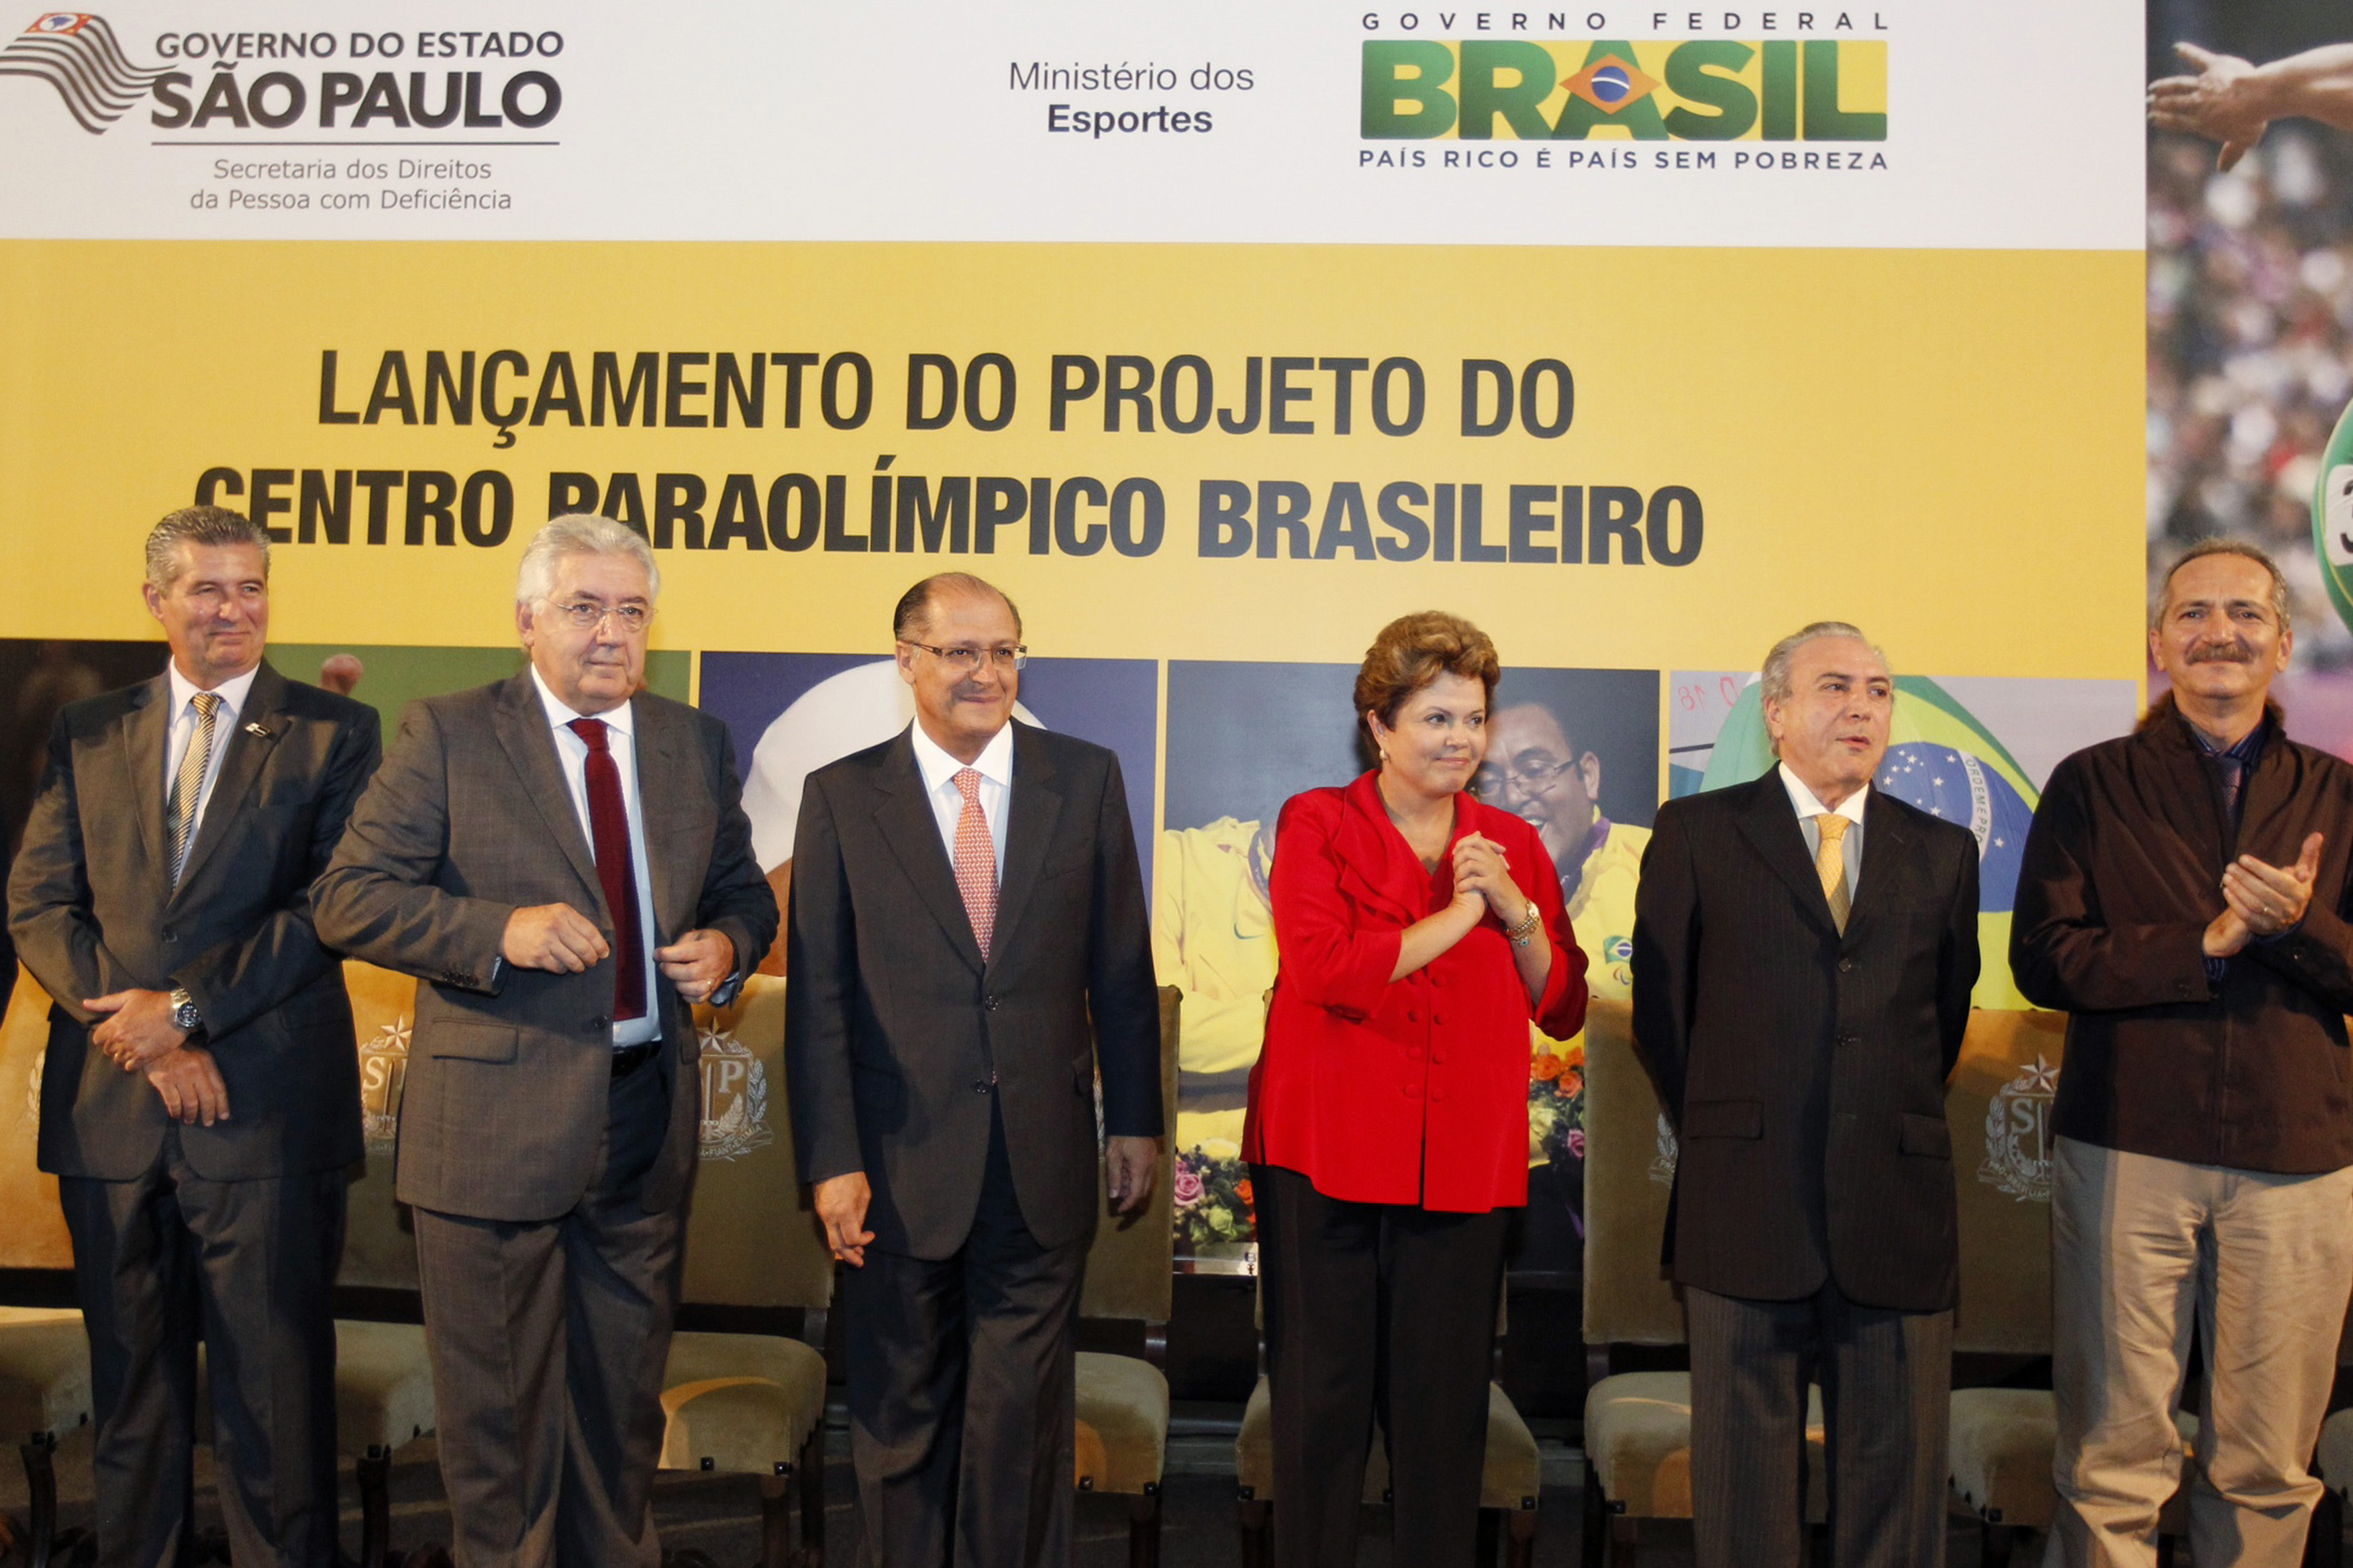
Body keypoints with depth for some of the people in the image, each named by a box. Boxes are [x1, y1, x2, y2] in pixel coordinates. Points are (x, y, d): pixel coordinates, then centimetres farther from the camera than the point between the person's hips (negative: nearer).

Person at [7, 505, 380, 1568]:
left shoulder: (334, 733, 2)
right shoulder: (86, 733, 13)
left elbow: (331, 906, -7)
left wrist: (188, 1008, -13)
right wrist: (139, 1029, -9)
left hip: (267, 1109, -3)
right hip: (111, 1111, 4)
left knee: (273, 1389, 3)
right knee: (131, 1382, 14)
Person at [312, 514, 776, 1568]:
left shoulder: (698, 745, 8)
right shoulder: (449, 735, -4)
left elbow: (742, 893, 17)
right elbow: (349, 899, -9)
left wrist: (726, 946, -6)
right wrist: (501, 932, -22)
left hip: (647, 1117, 4)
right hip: (497, 1119, -4)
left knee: (626, 1399, 18)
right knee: (499, 1409, 10)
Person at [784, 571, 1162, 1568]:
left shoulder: (1087, 781, 2)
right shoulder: (841, 797, -1)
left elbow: (1122, 970, 5)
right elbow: (819, 996, -3)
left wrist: (1134, 1119, 5)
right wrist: (831, 1159, -7)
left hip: (1045, 1160, 1)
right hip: (901, 1161, 0)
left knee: (1024, 1411, 9)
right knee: (902, 1411, 14)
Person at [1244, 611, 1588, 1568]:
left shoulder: (1512, 846, 12)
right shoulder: (1317, 823, 2)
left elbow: (1563, 1011, 8)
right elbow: (1323, 966, -15)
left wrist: (1517, 911, -7)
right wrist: (1455, 916, -7)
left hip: (1465, 1162, 3)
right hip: (1325, 1156, -2)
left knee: (1444, 1403, 8)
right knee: (1323, 1397, 5)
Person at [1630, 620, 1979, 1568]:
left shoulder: (1943, 853, 11)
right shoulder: (1696, 833, 3)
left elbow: (1945, 1017, 17)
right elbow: (1661, 1013, 5)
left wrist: (1889, 1128, 12)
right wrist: (1721, 1136, 7)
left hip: (1898, 1213, 2)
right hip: (1745, 1206, -2)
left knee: (1898, 1470, 9)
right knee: (1747, 1475, 7)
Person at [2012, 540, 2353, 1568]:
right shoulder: (2092, 785, 4)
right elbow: (2042, 958, -5)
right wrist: (2207, 942, -14)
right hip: (2127, 1148, -2)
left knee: (2269, 1469, 9)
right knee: (2113, 1458, 4)